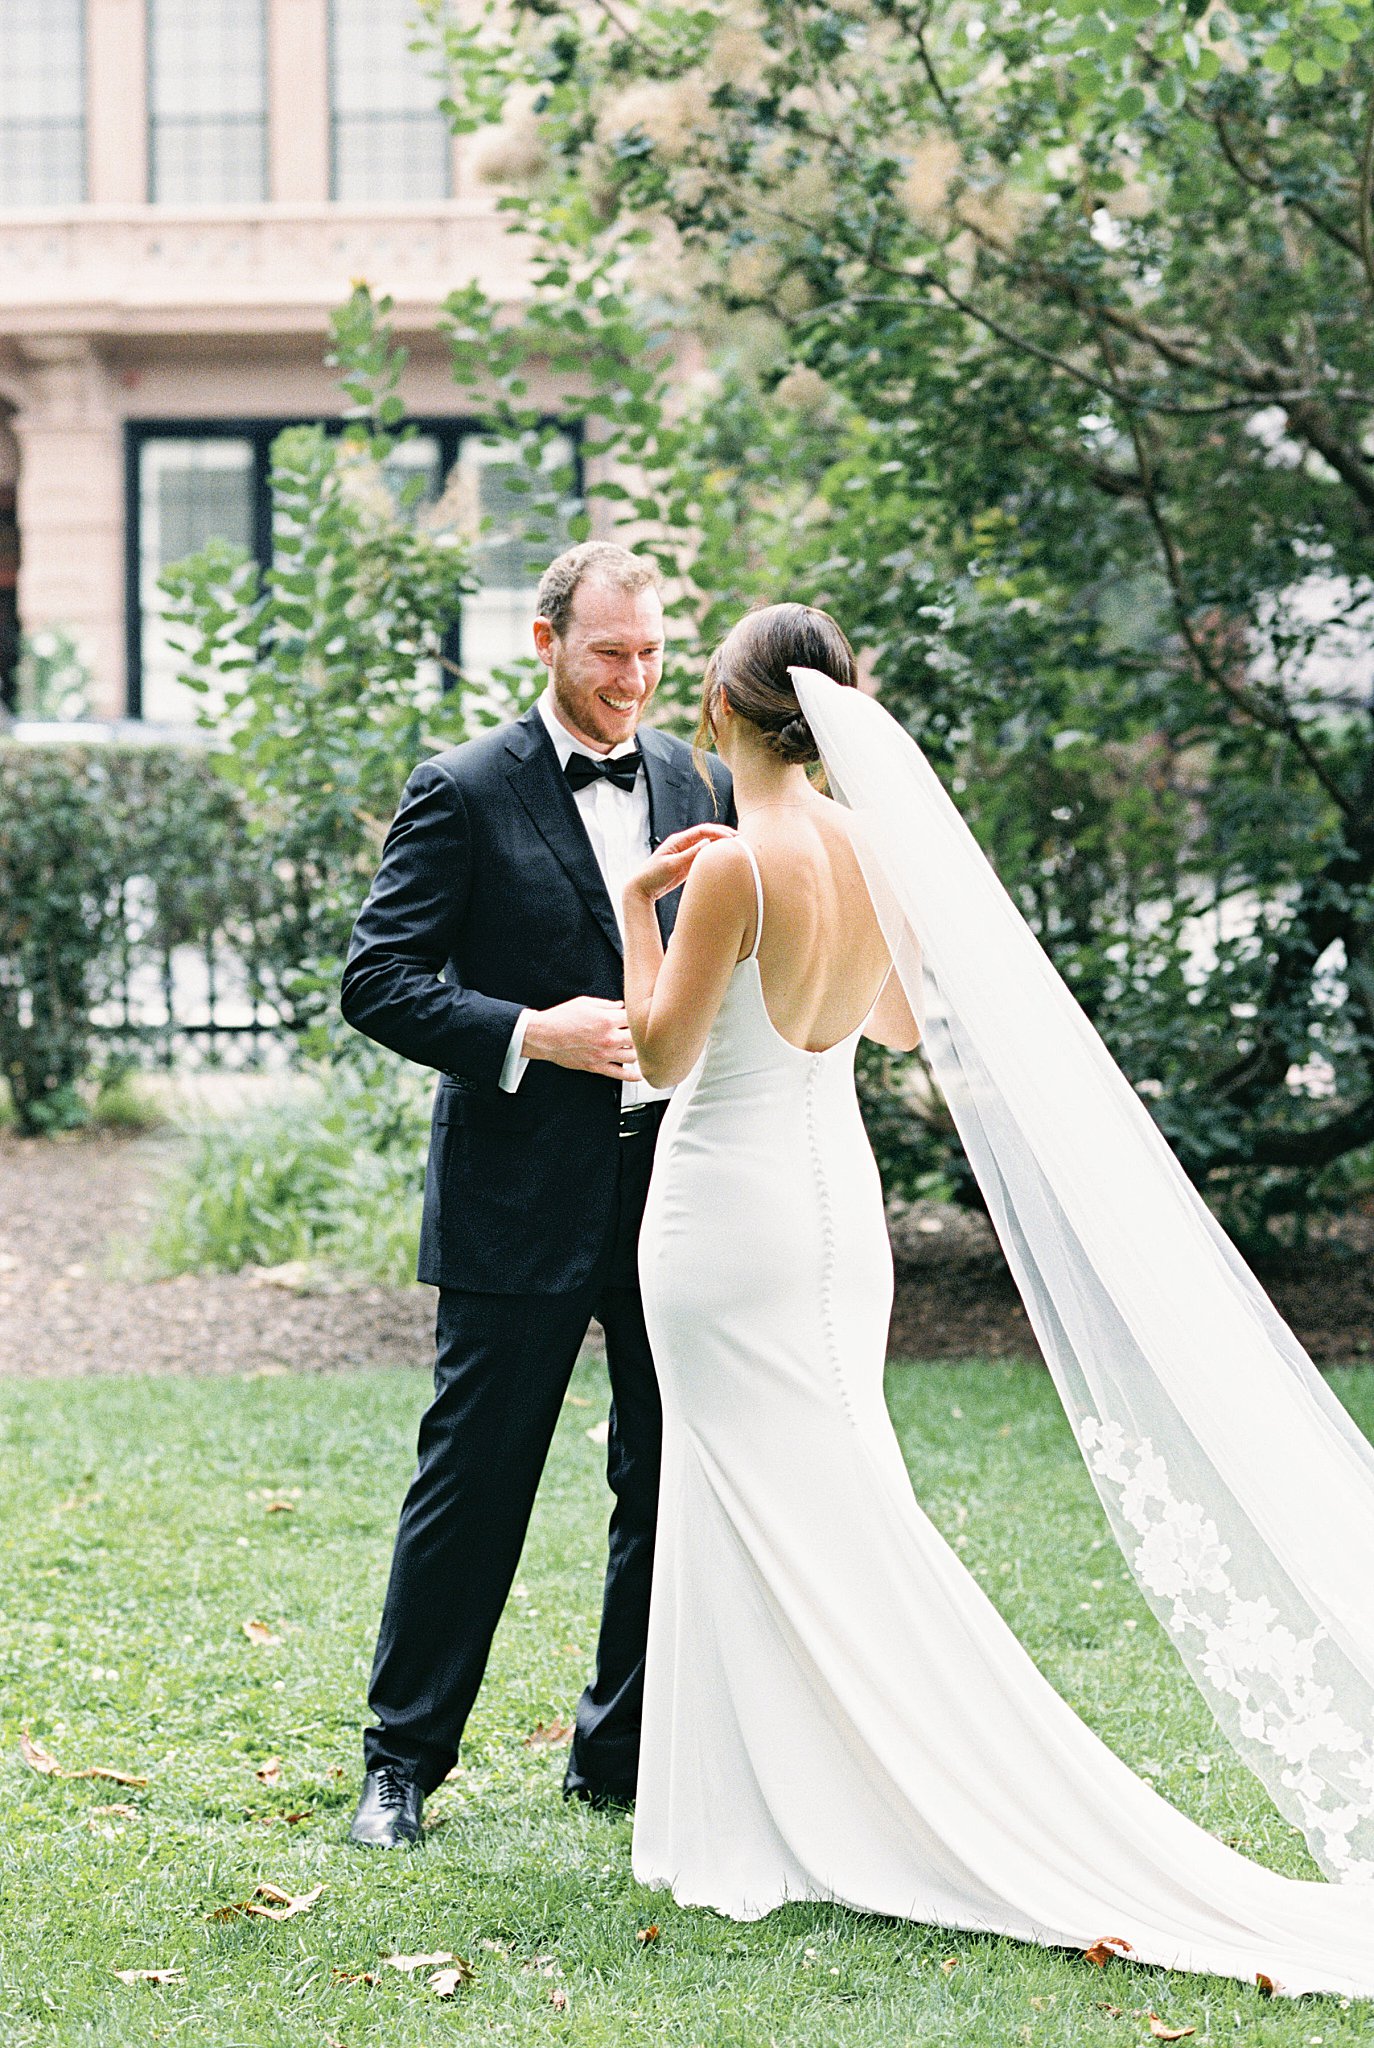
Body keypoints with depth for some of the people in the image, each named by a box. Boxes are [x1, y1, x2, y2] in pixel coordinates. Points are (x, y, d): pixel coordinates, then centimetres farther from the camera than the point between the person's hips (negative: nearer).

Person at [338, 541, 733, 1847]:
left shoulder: (690, 783, 10)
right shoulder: (465, 793, -5)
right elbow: (378, 982, -8)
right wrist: (528, 1035, -19)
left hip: (676, 1187, 5)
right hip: (522, 1200, -5)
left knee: (676, 1486, 9)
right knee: (474, 1482, 1)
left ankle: (625, 1752, 22)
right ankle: (402, 1760, 14)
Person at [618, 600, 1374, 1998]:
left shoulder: (737, 866, -19)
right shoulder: (872, 850, 2)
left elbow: (664, 1055, -14)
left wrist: (638, 909, -4)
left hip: (731, 1213, -7)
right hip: (835, 1200, 8)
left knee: (790, 1526, -2)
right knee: (813, 1514, 14)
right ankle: (795, 1817, 19)